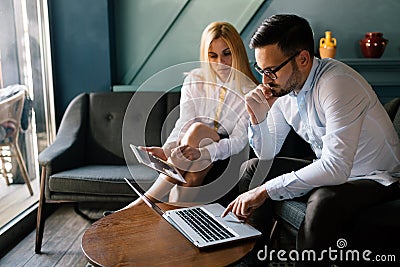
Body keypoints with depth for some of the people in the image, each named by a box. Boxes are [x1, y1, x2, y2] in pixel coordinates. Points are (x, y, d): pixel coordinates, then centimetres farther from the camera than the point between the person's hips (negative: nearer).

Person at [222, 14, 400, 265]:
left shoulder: (338, 84, -28)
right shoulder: (283, 88, -4)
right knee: (251, 169, 3)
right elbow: (267, 155, 5)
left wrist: (266, 190, -32)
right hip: (333, 171, 8)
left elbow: (336, 168, -36)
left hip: (377, 179, -7)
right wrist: (258, 118, -15)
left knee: (324, 200, -37)